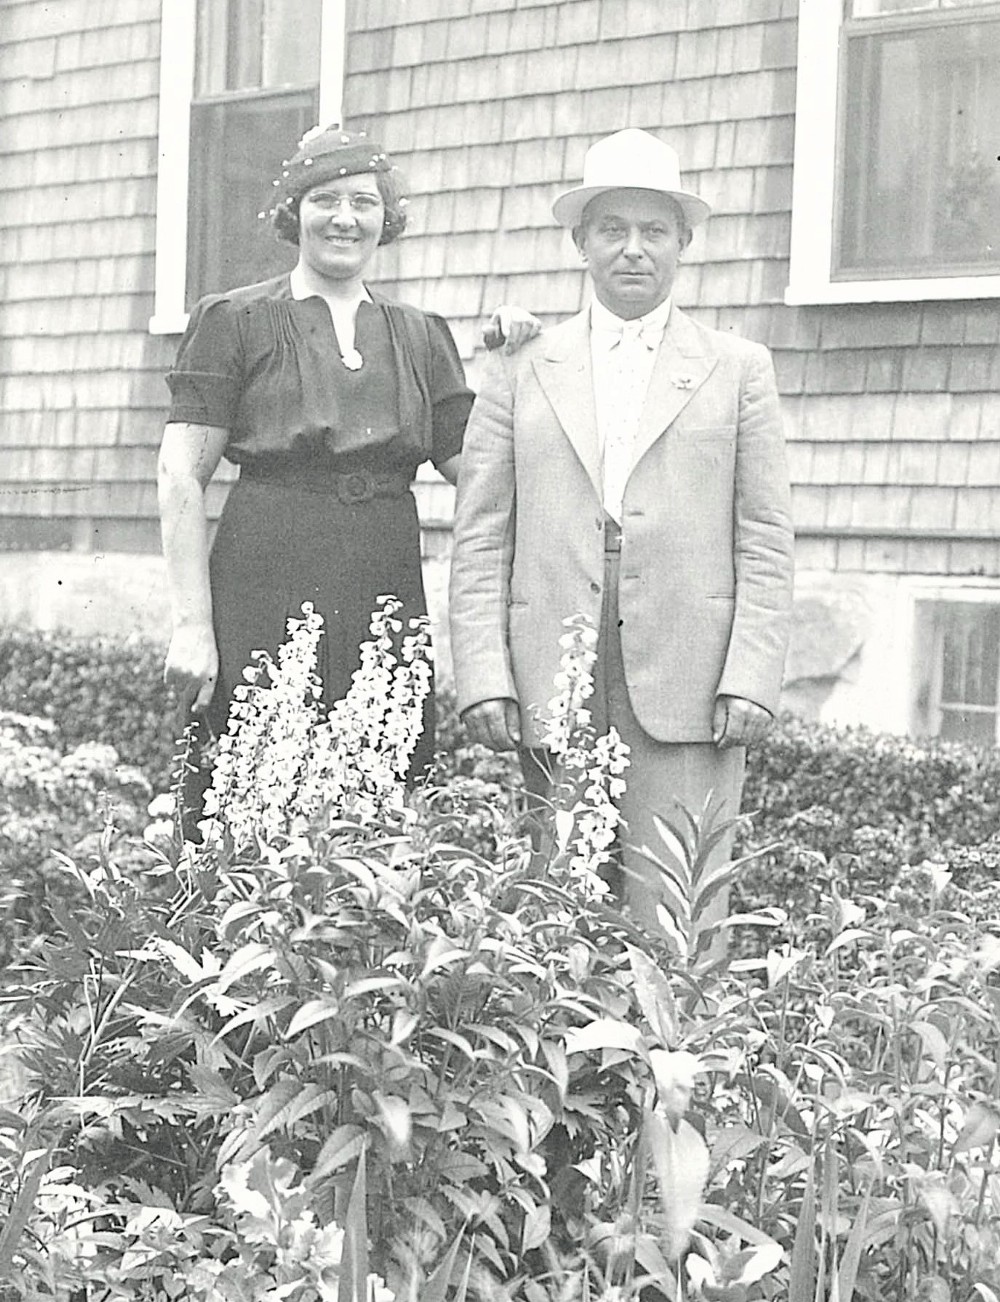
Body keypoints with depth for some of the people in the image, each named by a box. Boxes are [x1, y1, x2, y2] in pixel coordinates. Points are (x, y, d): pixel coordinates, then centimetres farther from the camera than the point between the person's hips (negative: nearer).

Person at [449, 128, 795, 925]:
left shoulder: (738, 371, 12)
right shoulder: (522, 373, 13)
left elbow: (765, 541, 6)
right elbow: (481, 541, 8)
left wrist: (751, 679, -5)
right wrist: (485, 677, -3)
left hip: (686, 689, -1)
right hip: (552, 692, 1)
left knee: (674, 916, -6)